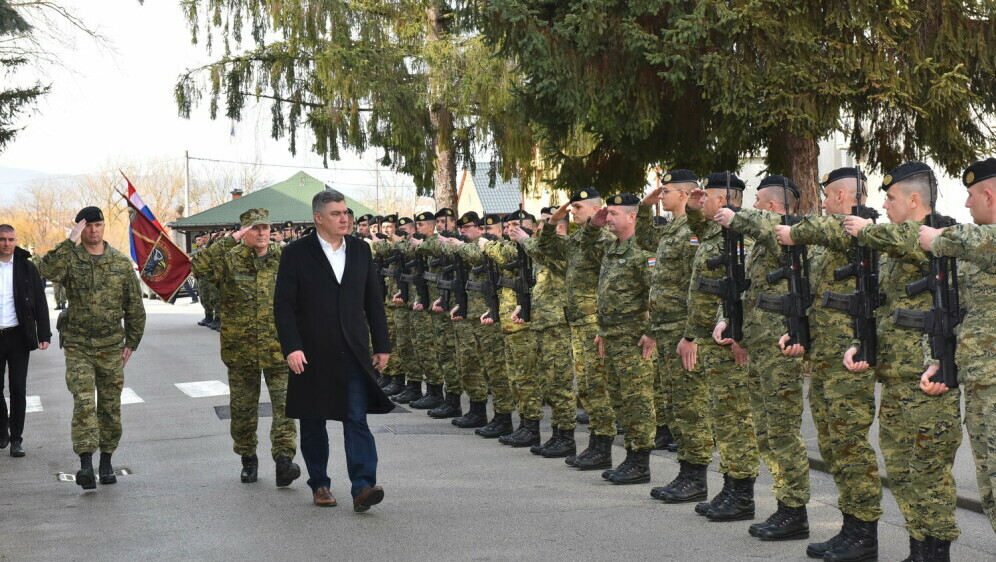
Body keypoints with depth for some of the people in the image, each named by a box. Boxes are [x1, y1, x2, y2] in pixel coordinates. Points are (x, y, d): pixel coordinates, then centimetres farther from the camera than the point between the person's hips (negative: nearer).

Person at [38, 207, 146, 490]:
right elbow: (48, 270, -26)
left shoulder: (121, 263, 4)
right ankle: (86, 463, -16)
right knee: (83, 403, -13)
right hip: (78, 346, -2)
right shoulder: (70, 258, -1)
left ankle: (106, 461, 22)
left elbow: (135, 305, 9)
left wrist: (132, 341, 6)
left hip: (111, 347, 2)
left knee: (111, 407, 9)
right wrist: (70, 242, -24)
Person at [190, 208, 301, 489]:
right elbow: (198, 266, -21)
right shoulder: (230, 259, -2)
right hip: (240, 349, 0)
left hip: (279, 349, 0)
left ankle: (284, 460, -15)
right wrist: (230, 241, -23)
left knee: (284, 403, -11)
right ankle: (248, 459, 26)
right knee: (243, 408, 11)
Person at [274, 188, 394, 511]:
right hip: (312, 354, -2)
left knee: (357, 420, -8)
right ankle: (319, 484, 22)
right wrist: (291, 348, -14)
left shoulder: (360, 250, 9)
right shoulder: (297, 254, -2)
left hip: (353, 352, 2)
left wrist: (382, 345, 10)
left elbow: (374, 301, 13)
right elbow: (284, 305, -4)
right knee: (313, 423, 9)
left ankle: (363, 487, -13)